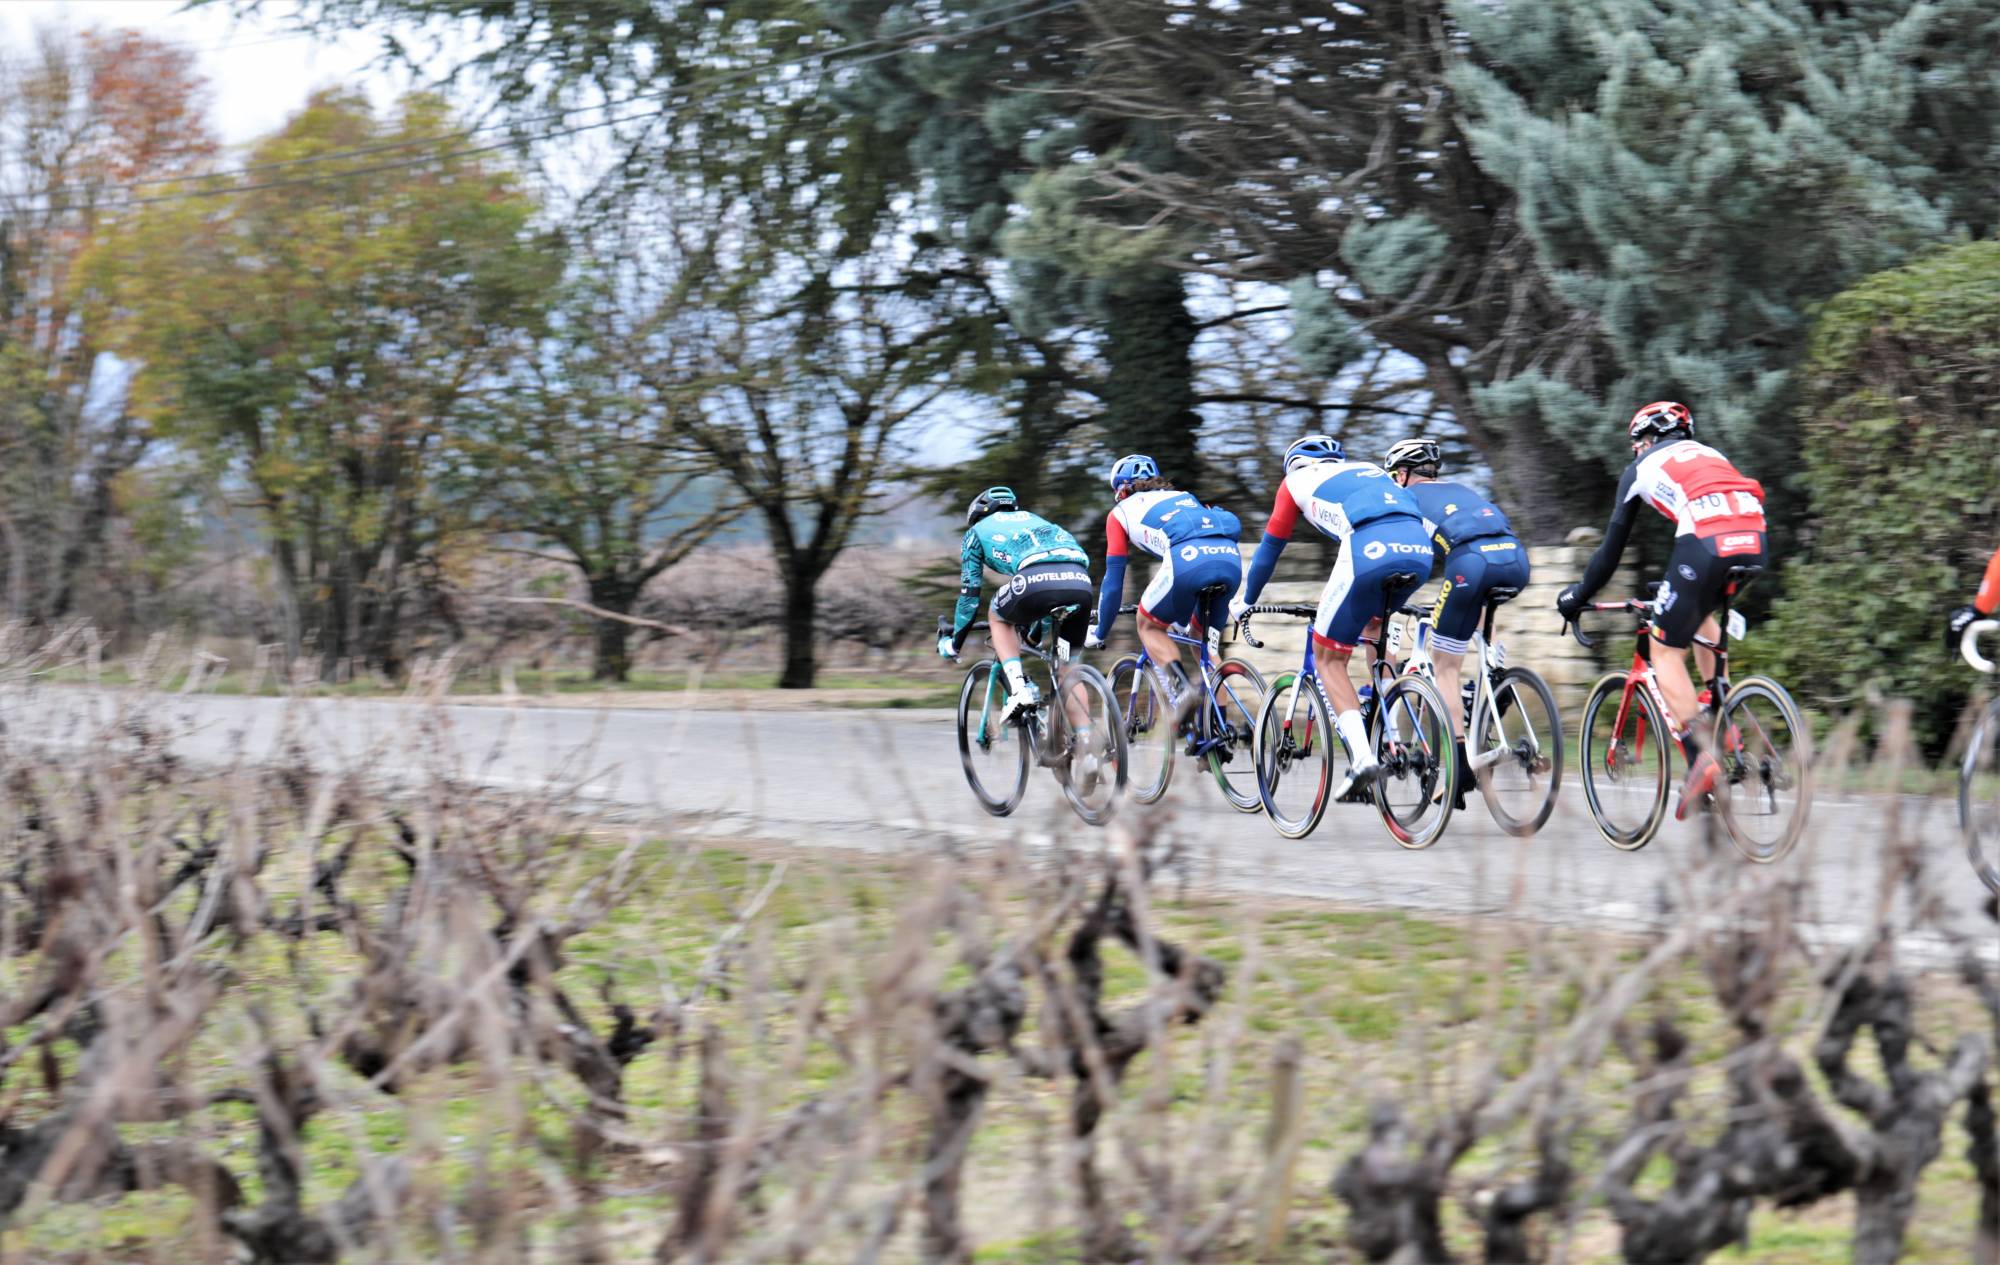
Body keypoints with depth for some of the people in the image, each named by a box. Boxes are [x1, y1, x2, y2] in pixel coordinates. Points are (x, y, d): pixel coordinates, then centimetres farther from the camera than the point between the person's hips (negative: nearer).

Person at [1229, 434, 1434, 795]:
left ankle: (1362, 757, -8)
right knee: (1374, 620, 35)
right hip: (1420, 549, 5)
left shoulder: (1297, 480, 27)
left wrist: (1245, 602, 46)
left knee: (1330, 658, 10)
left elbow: (1269, 548, 32)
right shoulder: (1370, 470, 39)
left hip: (1369, 552, -5)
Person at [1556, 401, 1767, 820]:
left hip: (1704, 542, -5)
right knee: (1704, 617, 34)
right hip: (1754, 541, 5)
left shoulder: (1642, 467, 22)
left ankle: (1700, 758, -11)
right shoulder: (1709, 455, 35)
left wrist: (1578, 596, 36)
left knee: (1666, 652, 6)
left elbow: (1612, 546, 24)